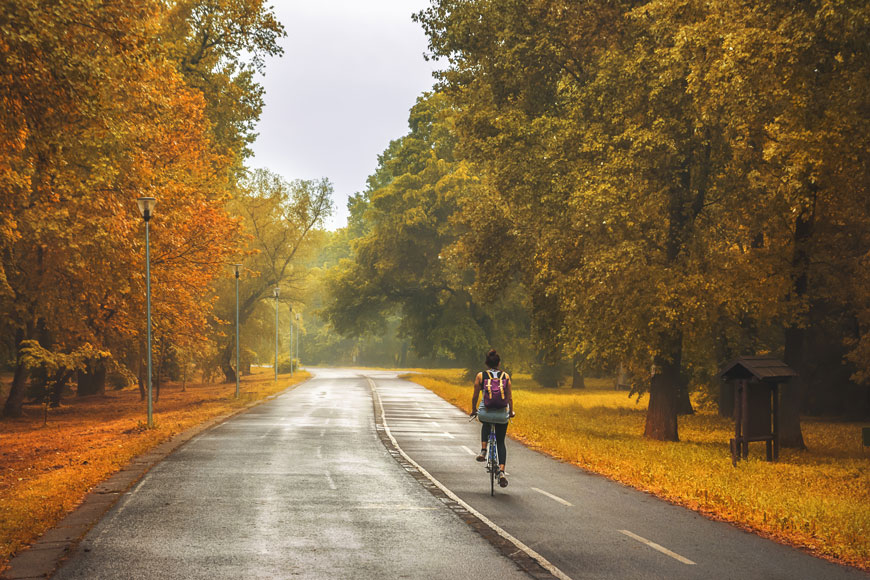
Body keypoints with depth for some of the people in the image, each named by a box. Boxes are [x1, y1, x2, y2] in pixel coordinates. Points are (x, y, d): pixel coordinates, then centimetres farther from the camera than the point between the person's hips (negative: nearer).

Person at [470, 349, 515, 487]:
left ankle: (483, 451, 21)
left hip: (485, 412, 0)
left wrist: (474, 410, 20)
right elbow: (509, 397, 3)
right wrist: (511, 412, 20)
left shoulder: (480, 376, -2)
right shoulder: (506, 376, 1)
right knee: (500, 442, 15)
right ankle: (501, 471, -2)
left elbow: (475, 396, 3)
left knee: (485, 424, 38)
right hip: (502, 414, 0)